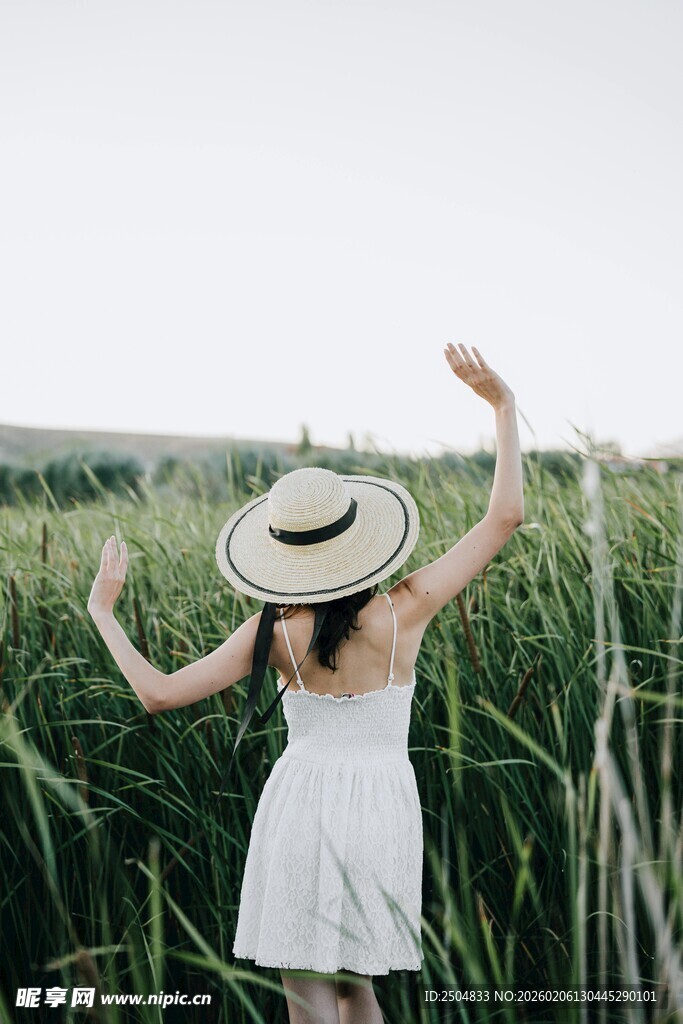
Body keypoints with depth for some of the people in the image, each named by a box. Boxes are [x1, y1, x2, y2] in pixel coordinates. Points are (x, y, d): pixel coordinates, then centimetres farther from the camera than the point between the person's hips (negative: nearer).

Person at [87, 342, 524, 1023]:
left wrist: (102, 612, 6)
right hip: (382, 810, 2)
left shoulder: (273, 633, -8)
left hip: (301, 801, -2)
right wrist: (503, 406, 2)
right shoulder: (406, 611, -7)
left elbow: (160, 693, -7)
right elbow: (506, 515, -4)